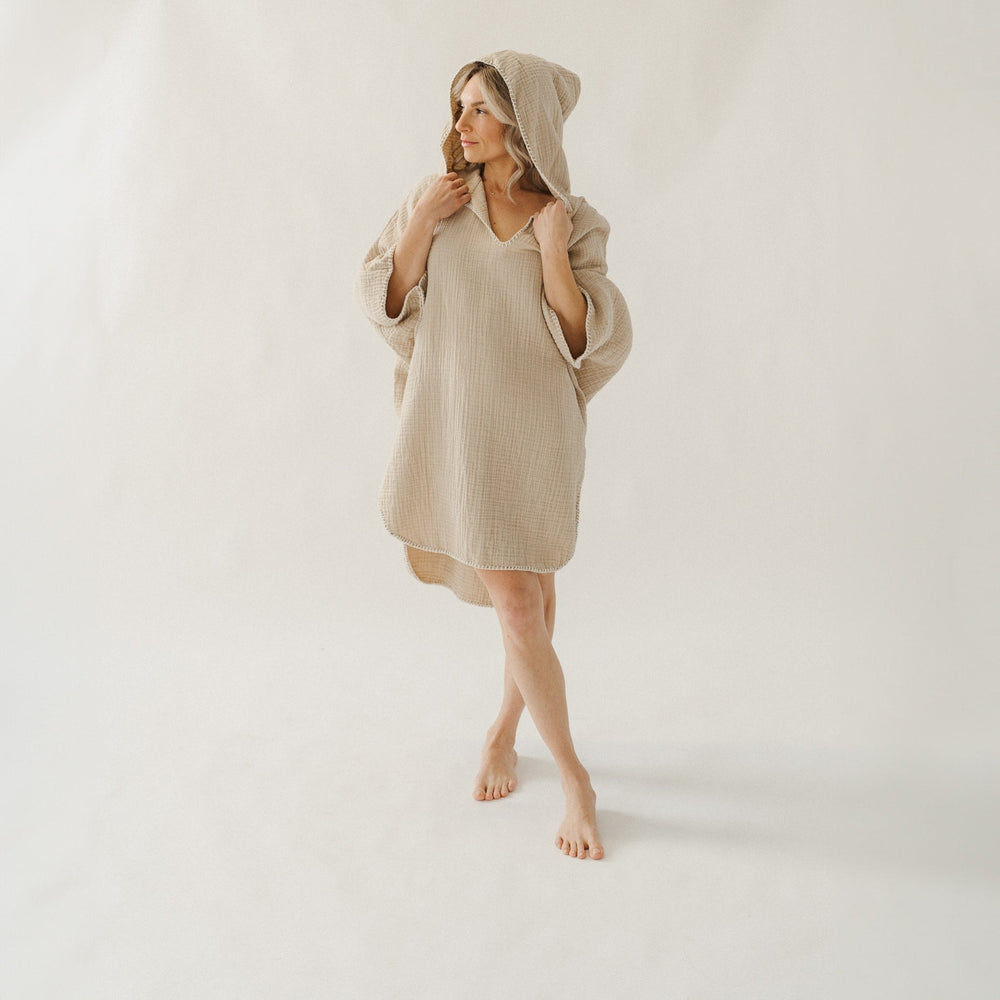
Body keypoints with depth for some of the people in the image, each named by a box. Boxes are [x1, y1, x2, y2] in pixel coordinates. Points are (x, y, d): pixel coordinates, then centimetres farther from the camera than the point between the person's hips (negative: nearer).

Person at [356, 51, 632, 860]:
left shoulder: (573, 222, -1)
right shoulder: (436, 199, 2)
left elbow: (590, 343, -7)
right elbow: (387, 304, 1)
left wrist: (552, 253, -17)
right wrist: (420, 225, -11)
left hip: (535, 432, 0)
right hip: (457, 426, 1)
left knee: (530, 595, 8)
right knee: (516, 601, 1)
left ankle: (505, 729, 37)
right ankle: (575, 779, 19)